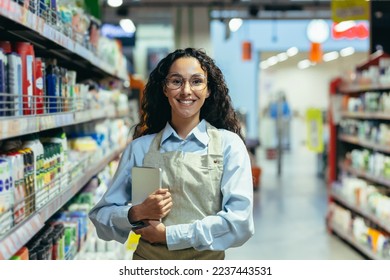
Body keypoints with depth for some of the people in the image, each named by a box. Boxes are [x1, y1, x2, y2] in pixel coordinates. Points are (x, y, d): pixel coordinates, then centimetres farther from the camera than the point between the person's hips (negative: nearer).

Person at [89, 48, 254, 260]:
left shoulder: (228, 144, -7)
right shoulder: (140, 148, -2)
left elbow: (240, 220, -16)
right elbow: (101, 216, 1)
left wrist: (168, 234, -17)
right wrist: (136, 214, -18)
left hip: (206, 258, -1)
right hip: (149, 257, 1)